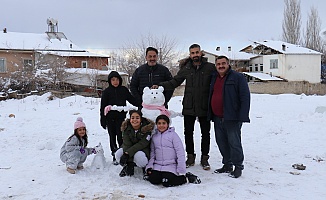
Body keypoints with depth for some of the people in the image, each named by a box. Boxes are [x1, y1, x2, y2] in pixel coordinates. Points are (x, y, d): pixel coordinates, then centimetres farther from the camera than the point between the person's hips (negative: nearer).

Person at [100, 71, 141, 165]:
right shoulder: (106, 91, 0)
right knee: (112, 137, 8)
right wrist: (103, 120, -1)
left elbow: (132, 99, 14)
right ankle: (115, 155, 17)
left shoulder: (124, 90, 5)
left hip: (121, 117, 0)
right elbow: (103, 107, 1)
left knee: (120, 136, -6)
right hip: (110, 118, 0)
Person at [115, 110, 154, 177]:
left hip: (143, 150, -3)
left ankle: (146, 168, -3)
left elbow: (142, 144, -25)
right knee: (118, 154, -23)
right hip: (130, 150, 4)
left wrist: (127, 153, -34)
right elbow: (126, 144, -19)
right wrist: (130, 162, -34)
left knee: (138, 156, -37)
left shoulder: (147, 128, -18)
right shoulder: (126, 128, -9)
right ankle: (126, 166, 6)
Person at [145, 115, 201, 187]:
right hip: (157, 166, 4)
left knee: (167, 183, -21)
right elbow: (152, 153, 16)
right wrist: (149, 166, 4)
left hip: (171, 166, -4)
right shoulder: (154, 136, 11)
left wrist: (181, 170, -13)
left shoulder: (173, 134, -5)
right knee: (153, 180, -17)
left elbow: (180, 152, -9)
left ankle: (186, 177, 2)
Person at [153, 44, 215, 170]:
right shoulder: (186, 69, 4)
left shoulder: (210, 68, -4)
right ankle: (190, 157, 26)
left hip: (204, 107, -2)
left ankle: (204, 158, 23)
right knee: (188, 133, 10)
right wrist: (160, 86, -4)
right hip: (189, 107, 2)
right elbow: (174, 82, 10)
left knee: (205, 133, 8)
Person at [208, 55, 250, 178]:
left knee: (234, 143, -4)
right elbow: (211, 96, 23)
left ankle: (238, 167, 10)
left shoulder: (238, 77, -4)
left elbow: (245, 97, -9)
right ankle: (227, 165, 25)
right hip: (217, 118, 7)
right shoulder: (213, 78, 15)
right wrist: (210, 115, 14)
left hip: (232, 118, -6)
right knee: (222, 143, 12)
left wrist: (243, 116, -16)